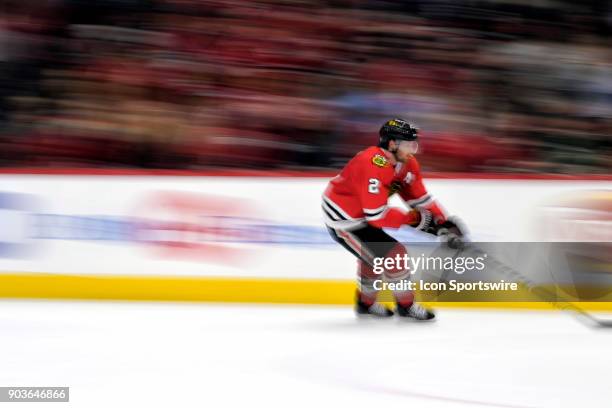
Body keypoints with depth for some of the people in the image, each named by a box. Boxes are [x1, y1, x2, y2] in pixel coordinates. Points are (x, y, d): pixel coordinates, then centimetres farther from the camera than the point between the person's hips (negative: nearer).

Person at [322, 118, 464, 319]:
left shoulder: (407, 163, -4)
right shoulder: (373, 166, -32)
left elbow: (420, 197, 5)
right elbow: (377, 216, -31)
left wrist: (443, 222, -7)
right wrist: (415, 219, -24)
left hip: (361, 216, 10)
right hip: (343, 221, -10)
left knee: (373, 255, 29)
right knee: (393, 254, -10)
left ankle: (365, 303, 49)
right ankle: (405, 305, 8)